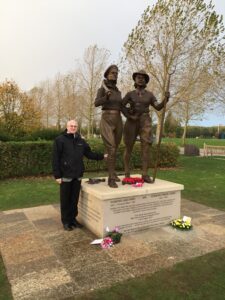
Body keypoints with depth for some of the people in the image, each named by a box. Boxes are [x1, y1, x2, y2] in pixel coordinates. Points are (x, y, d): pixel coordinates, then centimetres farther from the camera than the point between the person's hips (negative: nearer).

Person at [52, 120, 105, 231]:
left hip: (77, 175, 5)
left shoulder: (80, 141, 10)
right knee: (65, 200, 7)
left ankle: (73, 218, 28)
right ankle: (66, 221, 21)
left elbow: (89, 153, 17)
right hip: (65, 175, -5)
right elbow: (55, 159, -10)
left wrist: (102, 156, 9)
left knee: (74, 199, 14)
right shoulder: (60, 140, -7)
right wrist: (57, 175, -14)